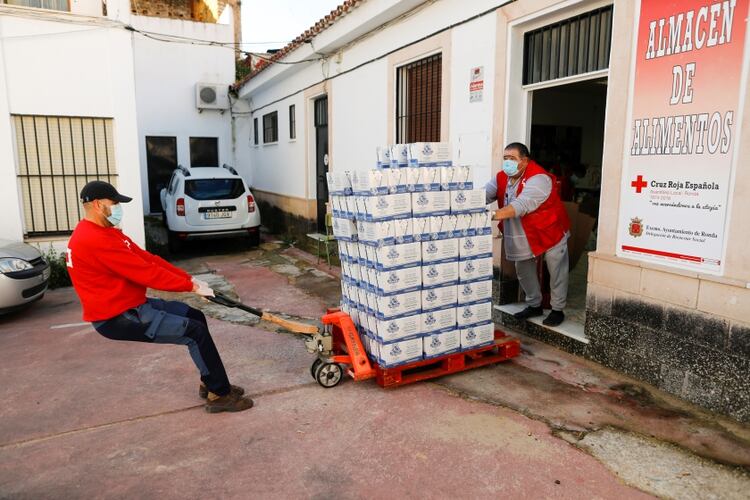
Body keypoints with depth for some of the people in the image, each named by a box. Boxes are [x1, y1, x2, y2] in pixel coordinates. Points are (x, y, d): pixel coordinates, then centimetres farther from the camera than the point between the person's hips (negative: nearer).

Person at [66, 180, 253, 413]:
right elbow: (145, 272, -23)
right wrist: (191, 286, -16)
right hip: (117, 318, -11)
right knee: (195, 332, -14)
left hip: (132, 305, 11)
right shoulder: (96, 240, -22)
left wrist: (189, 278, 2)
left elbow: (147, 258, 9)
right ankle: (220, 395, -2)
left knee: (195, 317, 12)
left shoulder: (106, 232, 13)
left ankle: (211, 383, 20)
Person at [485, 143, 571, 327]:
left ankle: (557, 310, 20)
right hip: (523, 234, 7)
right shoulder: (502, 177, -3)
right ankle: (534, 305, 33)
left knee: (556, 271, 3)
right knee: (523, 269, 15)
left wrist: (494, 215, -53)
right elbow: (484, 194, -15)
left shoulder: (538, 178, -28)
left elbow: (522, 205, -42)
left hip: (549, 230, -7)